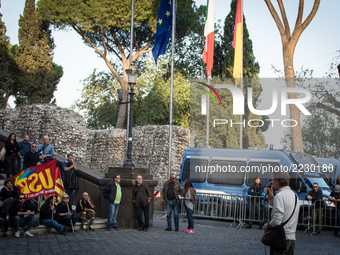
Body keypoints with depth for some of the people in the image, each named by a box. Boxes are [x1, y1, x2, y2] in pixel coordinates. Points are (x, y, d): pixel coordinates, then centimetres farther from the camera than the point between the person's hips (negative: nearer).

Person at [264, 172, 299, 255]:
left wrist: (267, 226, -3)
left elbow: (277, 221, -21)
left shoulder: (280, 196, -15)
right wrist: (271, 197, 16)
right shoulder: (294, 195, 13)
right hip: (292, 237, 9)